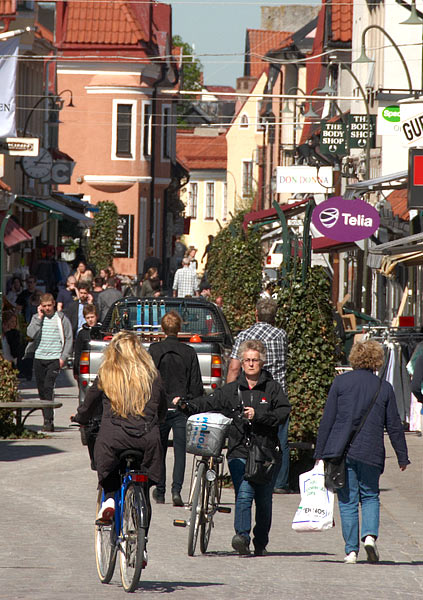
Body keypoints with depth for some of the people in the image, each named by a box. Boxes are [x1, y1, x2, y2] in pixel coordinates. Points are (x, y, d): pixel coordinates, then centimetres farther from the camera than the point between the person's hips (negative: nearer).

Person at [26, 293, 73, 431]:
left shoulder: (61, 319, 2)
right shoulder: (36, 318, 9)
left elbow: (69, 339, 4)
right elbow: (30, 334, -6)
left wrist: (63, 357, -4)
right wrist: (39, 317, -7)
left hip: (54, 359, -4)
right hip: (39, 358, 4)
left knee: (48, 387, -17)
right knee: (41, 390, 5)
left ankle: (48, 420, -20)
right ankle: (48, 419, 13)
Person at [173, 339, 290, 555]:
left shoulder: (273, 388, 6)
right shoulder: (232, 390, 11)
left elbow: (283, 412, -4)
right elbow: (208, 403, 4)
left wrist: (258, 415, -16)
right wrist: (186, 406, -13)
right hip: (239, 452, 0)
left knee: (263, 500, 6)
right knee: (244, 493, -18)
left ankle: (260, 543, 18)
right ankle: (242, 536, -27)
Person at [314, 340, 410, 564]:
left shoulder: (341, 382, 1)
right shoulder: (384, 388, 4)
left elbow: (327, 420, 0)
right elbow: (394, 426, 8)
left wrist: (320, 452, 5)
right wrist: (402, 456, 17)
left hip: (341, 451, -1)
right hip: (370, 453, 1)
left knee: (348, 501, 4)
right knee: (370, 497, 16)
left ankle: (351, 550, -1)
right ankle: (370, 535, -8)